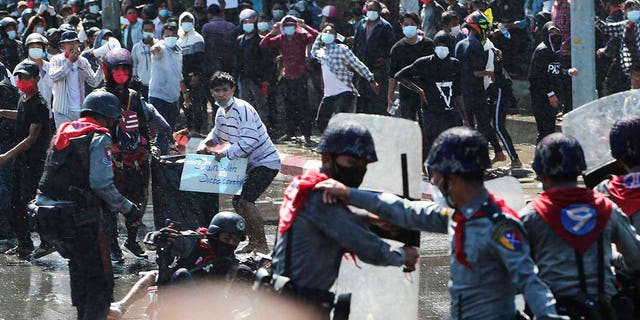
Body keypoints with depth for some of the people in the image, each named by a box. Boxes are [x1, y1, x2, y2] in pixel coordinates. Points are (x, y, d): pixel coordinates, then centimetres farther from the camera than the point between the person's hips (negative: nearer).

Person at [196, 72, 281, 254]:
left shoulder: (242, 109, -23)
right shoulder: (221, 112, 7)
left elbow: (249, 142, -32)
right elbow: (217, 134, 25)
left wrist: (226, 154, -28)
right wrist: (206, 143, 4)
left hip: (265, 162, -10)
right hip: (251, 164, 10)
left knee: (245, 200, -21)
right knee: (238, 201, 10)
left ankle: (262, 246, -15)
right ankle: (253, 242, 23)